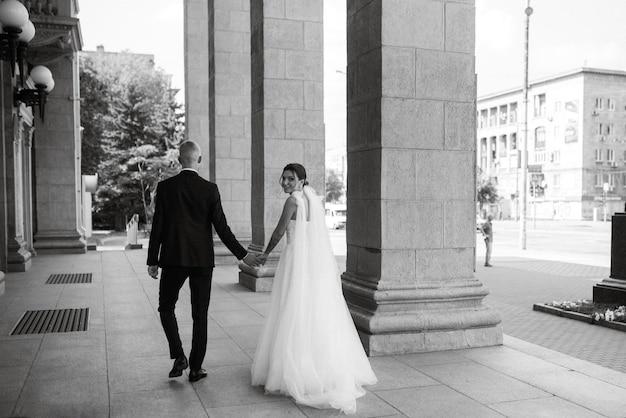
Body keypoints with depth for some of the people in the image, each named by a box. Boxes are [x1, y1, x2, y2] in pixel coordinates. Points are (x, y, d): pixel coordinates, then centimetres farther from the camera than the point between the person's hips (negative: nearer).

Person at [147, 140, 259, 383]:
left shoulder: (165, 187, -3)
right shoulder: (210, 189, -4)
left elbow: (157, 226, -2)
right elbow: (221, 227, -6)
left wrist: (152, 260, 5)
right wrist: (242, 255, 2)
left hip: (173, 259, 0)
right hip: (202, 260, 1)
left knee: (166, 307, 18)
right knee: (200, 315, 9)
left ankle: (179, 357, 6)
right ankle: (196, 368, 14)